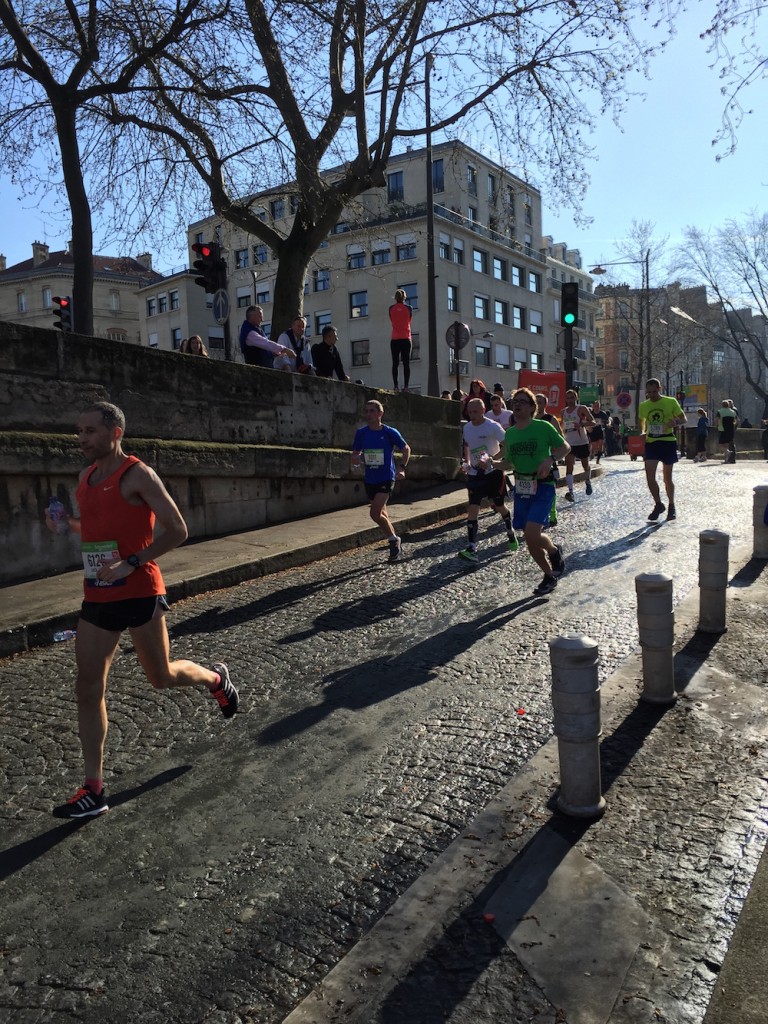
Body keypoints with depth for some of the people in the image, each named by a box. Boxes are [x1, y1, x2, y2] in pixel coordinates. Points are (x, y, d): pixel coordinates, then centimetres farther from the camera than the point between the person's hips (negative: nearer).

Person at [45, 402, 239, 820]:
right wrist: (67, 524, 4)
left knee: (161, 677, 9)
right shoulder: (86, 478, 11)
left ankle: (216, 678, 42)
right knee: (88, 690, 3)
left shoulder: (138, 475, -12)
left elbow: (177, 530, -15)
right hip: (96, 598, 7)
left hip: (139, 595, -7)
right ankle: (93, 791, 11)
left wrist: (131, 564, -23)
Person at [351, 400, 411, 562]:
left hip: (386, 478, -5)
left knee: (375, 514, -17)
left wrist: (402, 468, -7)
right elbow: (355, 453, 10)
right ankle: (396, 543, 32)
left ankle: (394, 541, 5)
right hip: (370, 480, 5)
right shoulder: (361, 433, 1)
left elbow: (406, 449, 4)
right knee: (382, 514, 14)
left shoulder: (390, 432, -9)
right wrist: (356, 460, -13)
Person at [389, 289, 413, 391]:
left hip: (395, 339, 1)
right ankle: (406, 386, -8)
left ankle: (395, 386, -6)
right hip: (406, 339, -1)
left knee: (395, 364, 2)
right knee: (406, 364, 0)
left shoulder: (391, 308, 1)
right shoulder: (409, 308, -1)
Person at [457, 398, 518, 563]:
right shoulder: (466, 428, 4)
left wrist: (490, 460, -30)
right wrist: (466, 463, 8)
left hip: (493, 472, -4)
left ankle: (511, 535, 38)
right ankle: (471, 549, -12)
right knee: (472, 508, -9)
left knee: (498, 506, 9)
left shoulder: (493, 426, -15)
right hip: (475, 474, 4)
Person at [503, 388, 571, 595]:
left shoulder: (543, 427, -9)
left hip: (542, 486, -5)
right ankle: (550, 576, 29)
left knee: (532, 534, -21)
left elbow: (566, 447, -1)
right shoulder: (509, 433, 6)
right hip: (521, 487, 6)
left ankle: (555, 551, 13)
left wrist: (550, 459, -19)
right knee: (530, 540, 8)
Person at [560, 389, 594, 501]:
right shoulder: (563, 412, 8)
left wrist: (581, 424, -30)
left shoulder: (582, 409, -7)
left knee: (585, 465, 14)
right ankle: (570, 491, -20)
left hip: (582, 442, -3)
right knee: (569, 466, -13)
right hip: (569, 443, 3)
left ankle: (588, 482, 43)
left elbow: (592, 422, -15)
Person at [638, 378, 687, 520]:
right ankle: (658, 504, 9)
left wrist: (675, 422, -21)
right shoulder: (643, 406, 6)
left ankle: (671, 506, 23)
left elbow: (683, 419, 1)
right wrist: (642, 433, 1)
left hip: (667, 442, -2)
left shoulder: (671, 402, -4)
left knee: (667, 478, 5)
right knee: (649, 476, -9)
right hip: (651, 443, 3)